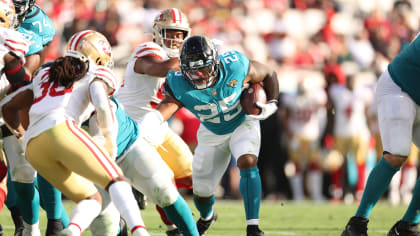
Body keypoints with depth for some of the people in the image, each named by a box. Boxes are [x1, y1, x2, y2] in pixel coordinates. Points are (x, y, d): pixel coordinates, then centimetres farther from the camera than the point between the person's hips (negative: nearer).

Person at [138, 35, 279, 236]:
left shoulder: (236, 67, -31)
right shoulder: (179, 86, -32)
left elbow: (269, 75, -10)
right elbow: (159, 113, -47)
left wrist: (271, 104, -22)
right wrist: (133, 134, -65)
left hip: (242, 124, -2)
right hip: (212, 134, 2)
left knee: (247, 162, -30)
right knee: (201, 192, 8)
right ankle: (207, 217, 47)